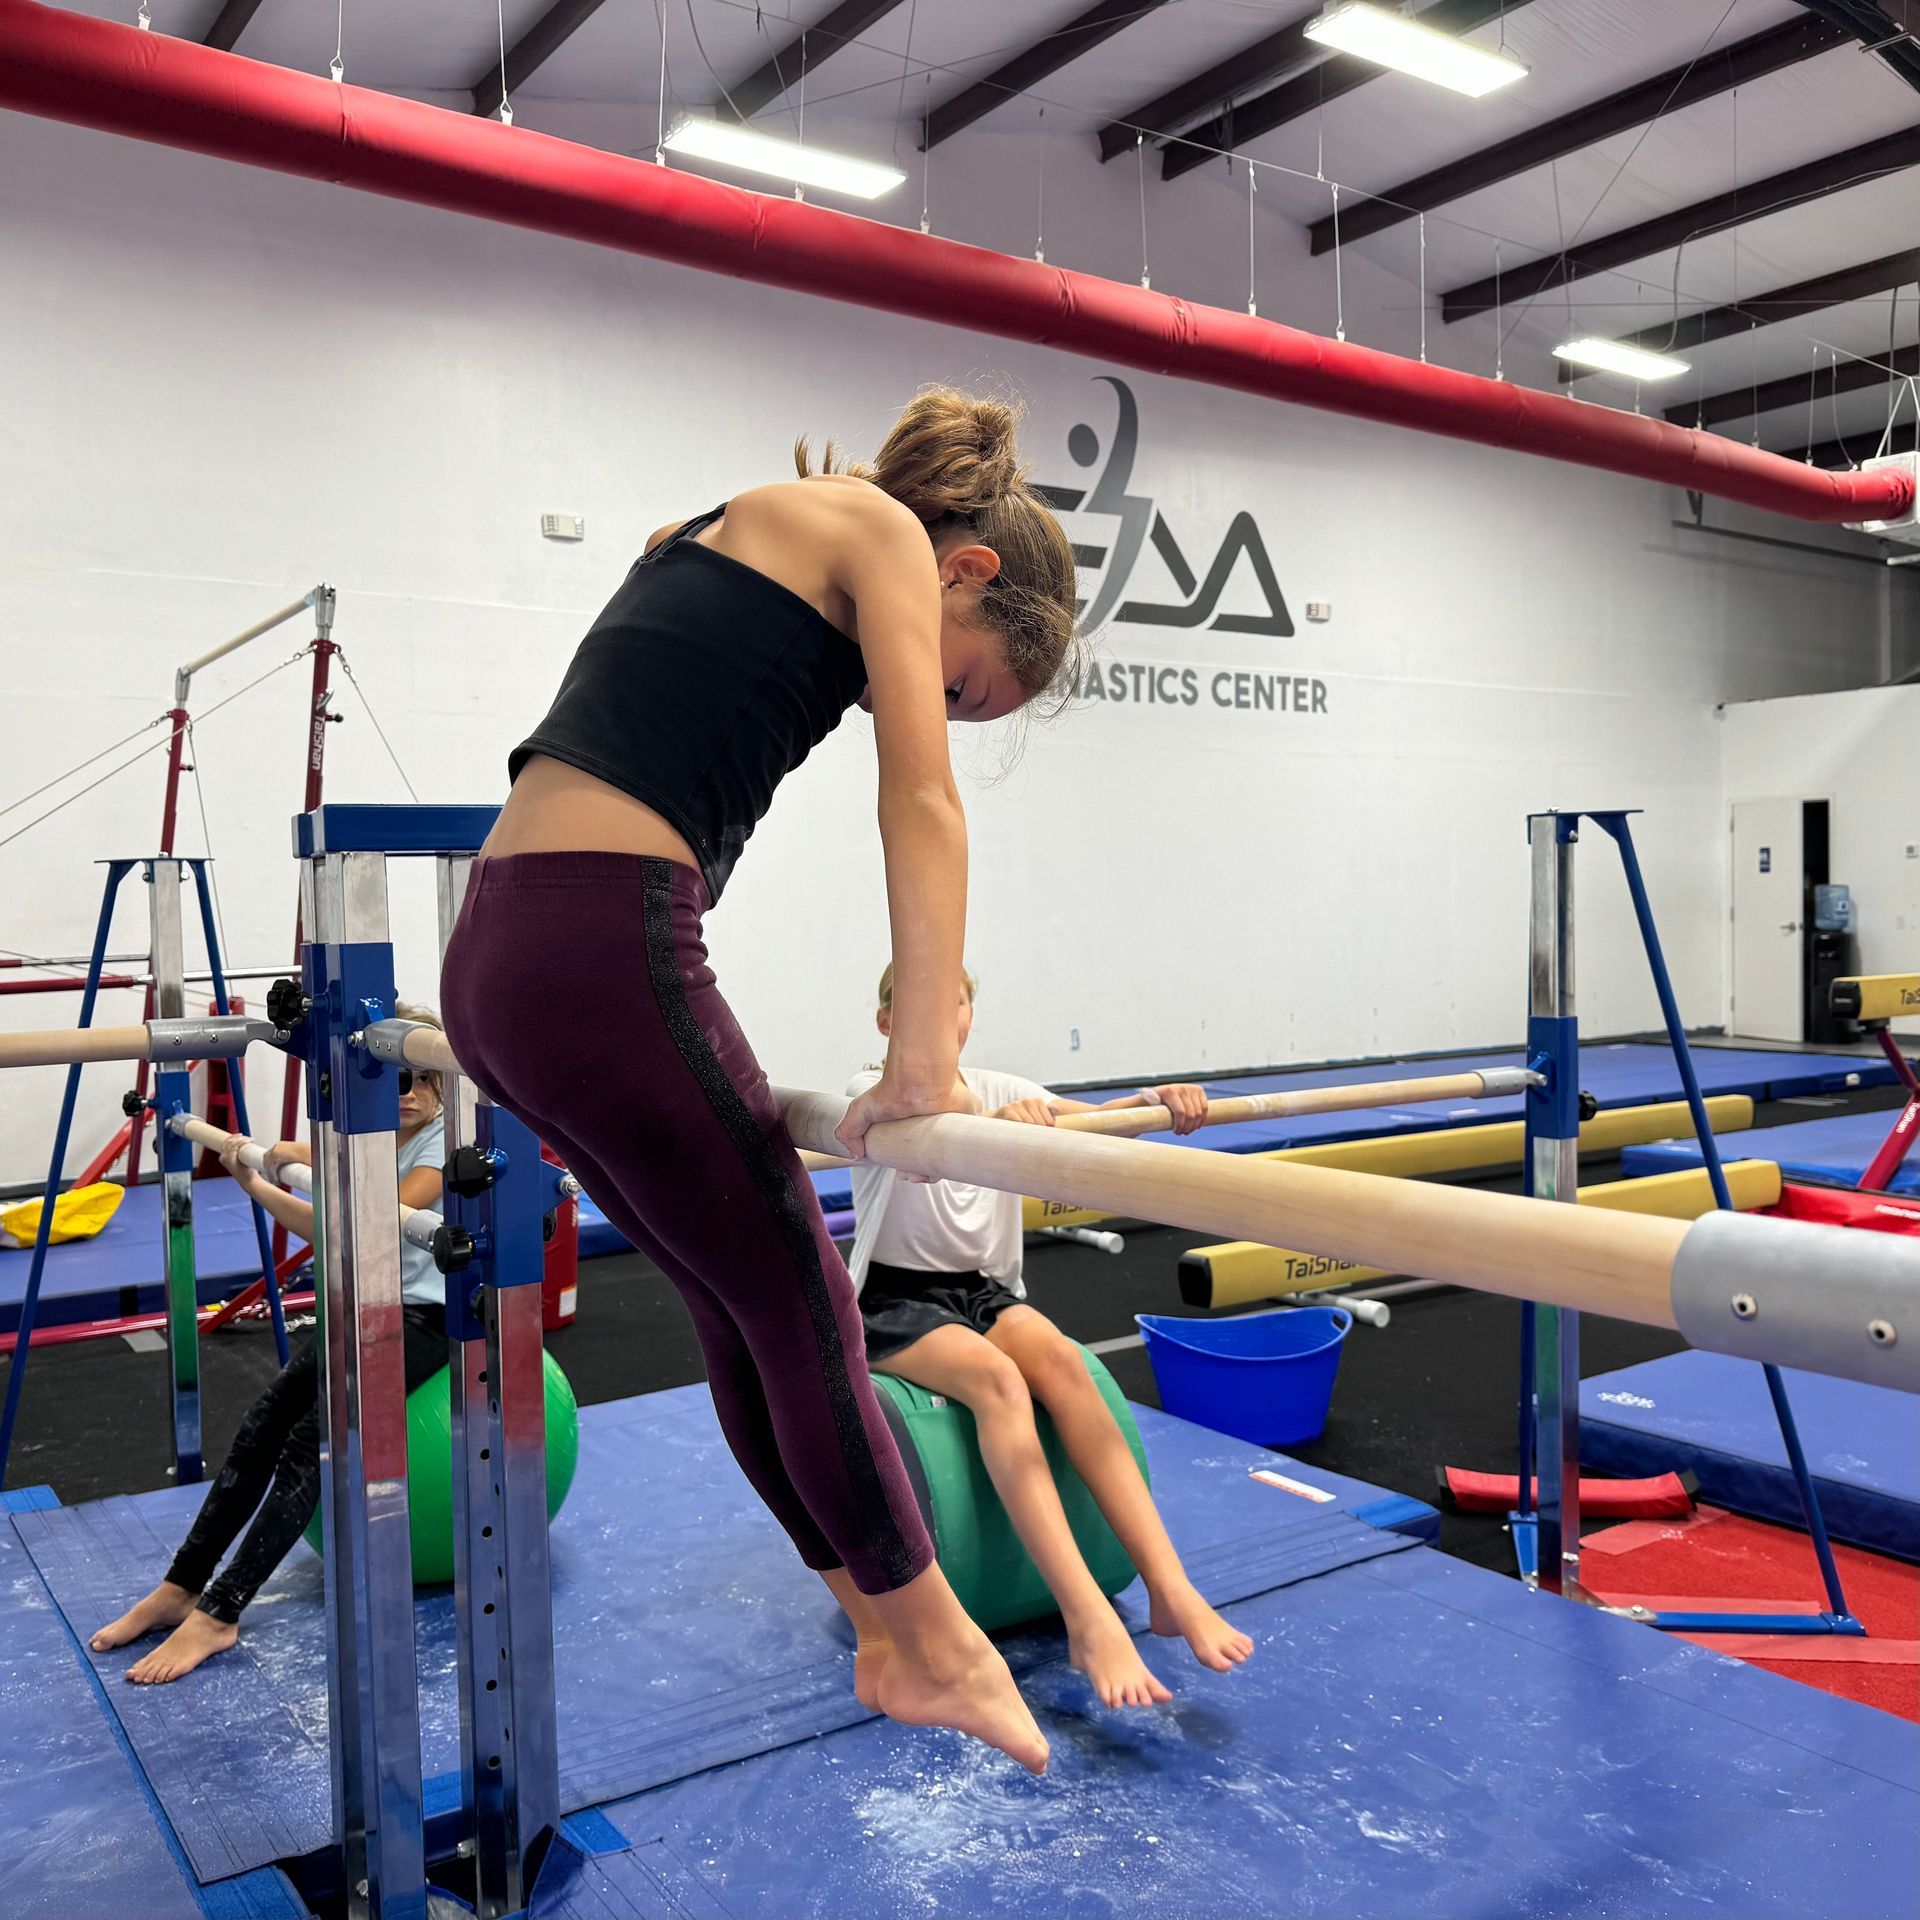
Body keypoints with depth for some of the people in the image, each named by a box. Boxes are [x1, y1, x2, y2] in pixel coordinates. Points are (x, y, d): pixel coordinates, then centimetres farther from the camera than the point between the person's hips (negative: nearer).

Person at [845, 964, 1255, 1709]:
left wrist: (1153, 1098, -31)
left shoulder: (996, 1087, 7)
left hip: (982, 1289, 4)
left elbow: (1086, 1120, -9)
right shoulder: (872, 1090, -7)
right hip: (896, 1300, -4)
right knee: (995, 1376, -35)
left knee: (1059, 1358, -30)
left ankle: (1170, 1587, -35)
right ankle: (1088, 1619, -43)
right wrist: (997, 1119, -52)